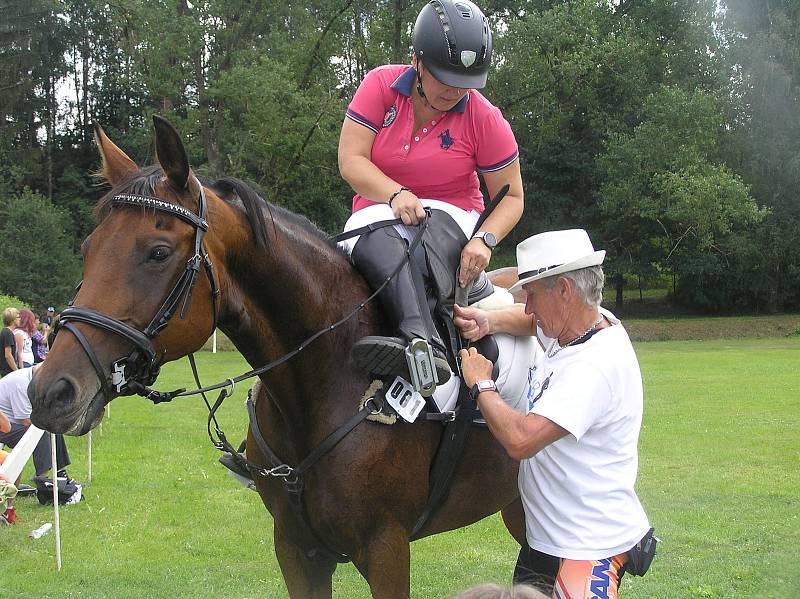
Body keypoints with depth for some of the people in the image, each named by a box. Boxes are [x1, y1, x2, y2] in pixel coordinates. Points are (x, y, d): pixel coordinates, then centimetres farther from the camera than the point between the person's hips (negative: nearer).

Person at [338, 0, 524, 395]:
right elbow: (350, 160, -10)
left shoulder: (485, 119, -6)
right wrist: (396, 194, -30)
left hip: (451, 218, 0)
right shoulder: (381, 85, -6)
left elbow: (511, 197, 0)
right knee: (379, 240, -39)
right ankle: (425, 344, -63)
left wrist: (485, 239, -22)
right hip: (379, 211, 0)